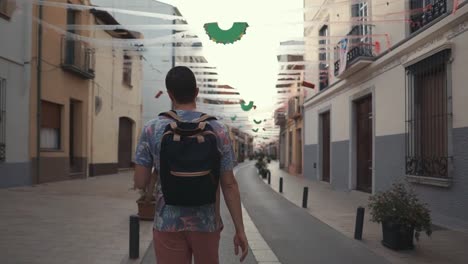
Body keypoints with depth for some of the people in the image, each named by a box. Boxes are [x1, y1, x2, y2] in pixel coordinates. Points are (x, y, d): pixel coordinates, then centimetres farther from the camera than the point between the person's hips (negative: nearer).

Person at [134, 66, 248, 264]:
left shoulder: (152, 129, -6)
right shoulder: (217, 129, -6)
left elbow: (140, 182, -3)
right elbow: (229, 184, -6)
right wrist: (240, 230, 0)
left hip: (168, 224, -1)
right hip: (207, 223, 1)